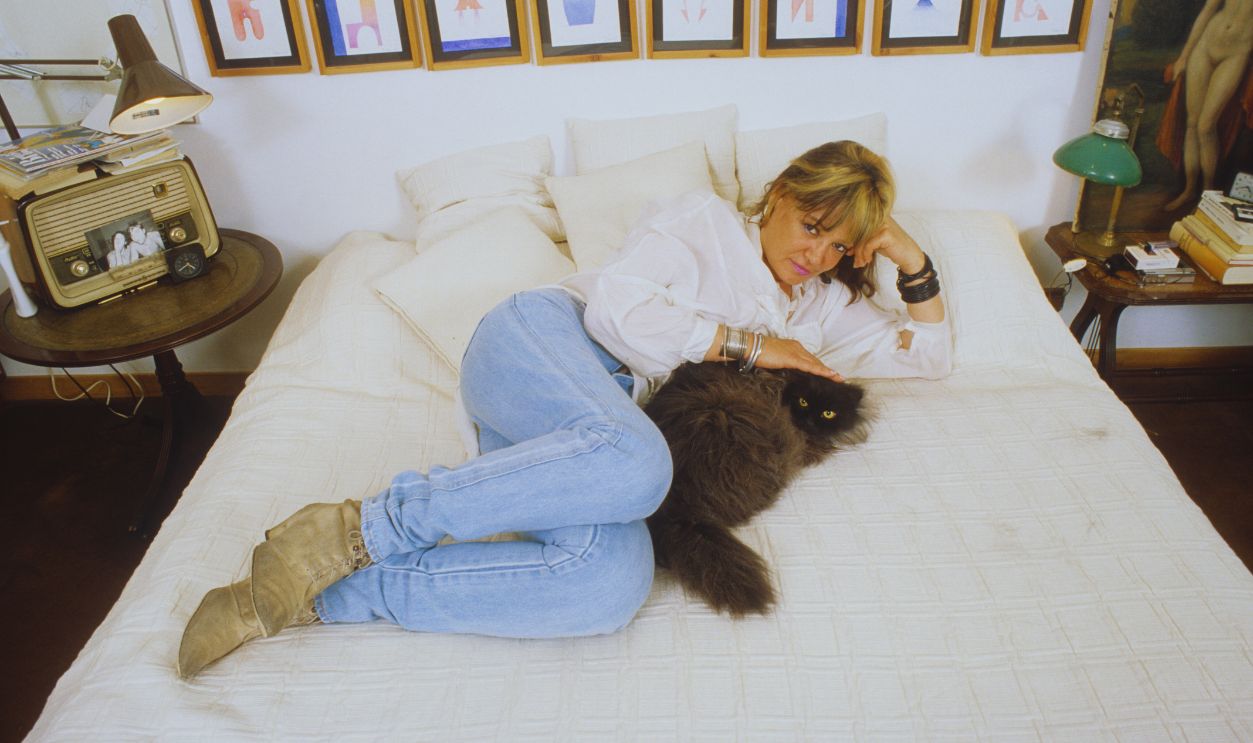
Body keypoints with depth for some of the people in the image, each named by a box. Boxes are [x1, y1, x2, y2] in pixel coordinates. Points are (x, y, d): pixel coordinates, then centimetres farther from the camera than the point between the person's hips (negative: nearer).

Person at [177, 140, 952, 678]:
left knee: (617, 582, -32)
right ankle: (359, 528, -28)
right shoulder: (704, 218, 8)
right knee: (635, 462, -42)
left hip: (589, 429, 5)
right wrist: (746, 344, -3)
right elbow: (617, 308, -6)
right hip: (541, 338, -4)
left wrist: (912, 259, 15)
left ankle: (316, 599, -23)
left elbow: (929, 355, 29)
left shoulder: (822, 304, 25)